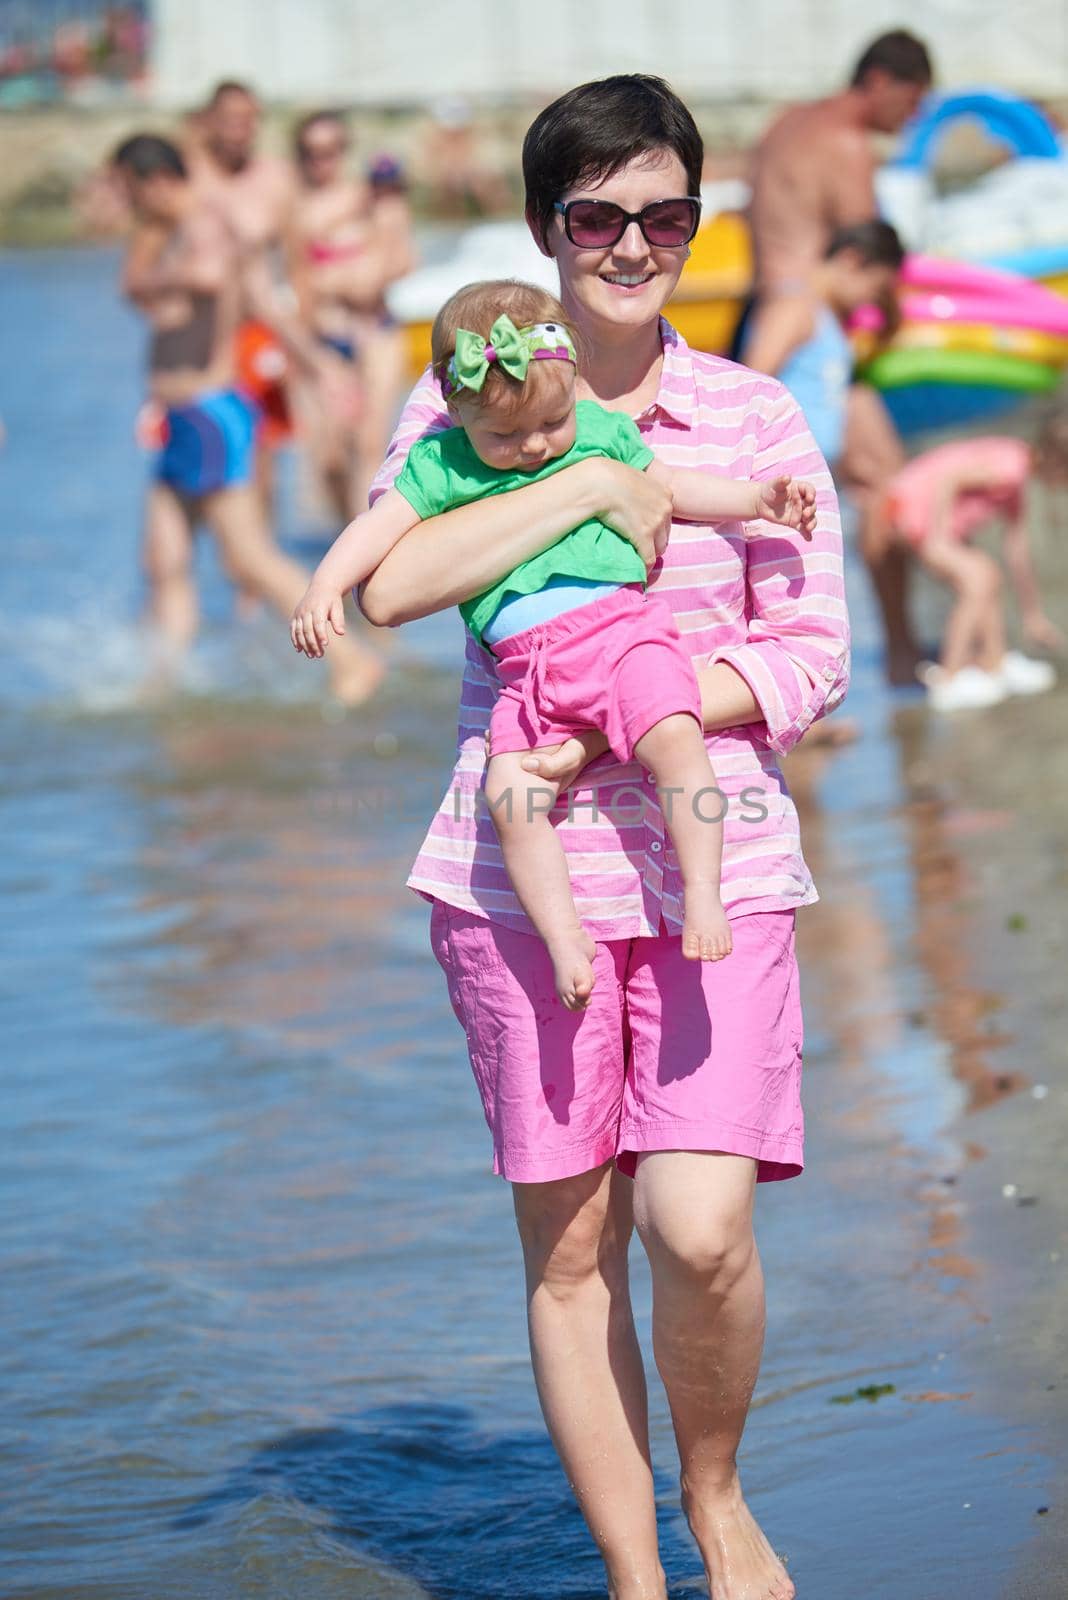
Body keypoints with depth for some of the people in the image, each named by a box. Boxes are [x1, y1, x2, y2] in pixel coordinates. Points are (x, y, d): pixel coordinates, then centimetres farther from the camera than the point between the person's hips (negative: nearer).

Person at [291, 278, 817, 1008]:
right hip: (528, 666, 1)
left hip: (621, 624, -1)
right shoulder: (443, 465, 10)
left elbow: (674, 487, 23)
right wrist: (326, 585, -6)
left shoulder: (600, 429, 13)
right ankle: (564, 935, -7)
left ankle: (702, 893, -20)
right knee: (511, 800, -17)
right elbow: (383, 523, 9)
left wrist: (759, 500, 15)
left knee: (675, 738, -27)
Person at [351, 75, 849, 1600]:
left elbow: (812, 656, 2)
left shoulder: (758, 416, 7)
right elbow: (393, 584, -10)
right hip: (521, 867, 1)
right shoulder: (466, 403, 6)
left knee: (698, 1228, -14)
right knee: (568, 1245, 5)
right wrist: (593, 485, -14)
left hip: (714, 860, -1)